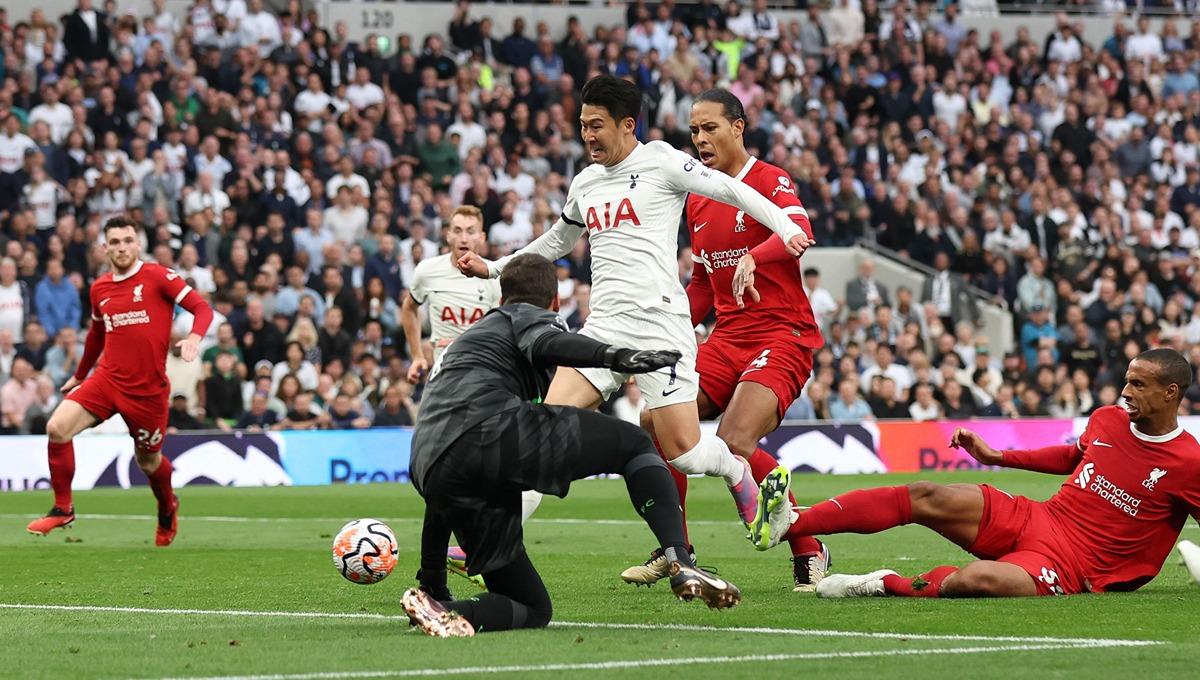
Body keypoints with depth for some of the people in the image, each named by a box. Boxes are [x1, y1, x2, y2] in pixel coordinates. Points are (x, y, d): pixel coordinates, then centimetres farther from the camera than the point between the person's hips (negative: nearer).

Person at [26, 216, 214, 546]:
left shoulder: (158, 277, -6)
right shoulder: (98, 289, 10)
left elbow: (202, 308, -10)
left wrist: (194, 337, -30)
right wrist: (80, 375, 36)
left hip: (148, 388, -4)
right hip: (107, 379, 4)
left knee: (148, 460, 9)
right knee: (57, 428, -17)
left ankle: (168, 509, 43)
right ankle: (63, 509, -3)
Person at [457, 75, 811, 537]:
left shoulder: (661, 162, -2)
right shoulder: (585, 183, 17)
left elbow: (731, 191, -3)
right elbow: (556, 242, 34)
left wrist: (786, 228, -15)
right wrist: (492, 268, 29)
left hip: (660, 325, -6)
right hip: (603, 329, 6)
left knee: (682, 451, -9)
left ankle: (738, 474, 26)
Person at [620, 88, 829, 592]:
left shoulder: (770, 181, -8)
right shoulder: (697, 200, 16)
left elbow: (799, 231, -30)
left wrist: (752, 258, -48)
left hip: (782, 337, -8)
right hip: (727, 338, 8)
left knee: (735, 443, -25)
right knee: (655, 423, -7)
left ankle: (808, 553, -7)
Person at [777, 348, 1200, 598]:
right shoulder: (1106, 420, 7)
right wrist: (995, 456, 21)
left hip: (1071, 567, -6)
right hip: (1032, 519, 6)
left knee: (974, 580, -37)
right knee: (926, 498, -13)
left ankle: (887, 585, -12)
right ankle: (790, 523, -18)